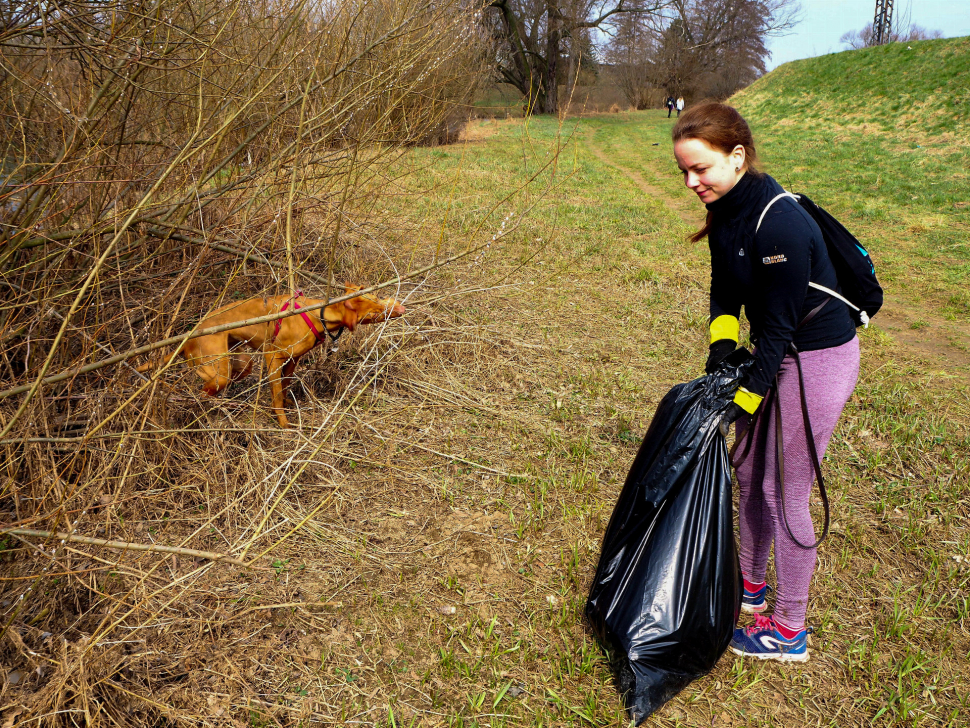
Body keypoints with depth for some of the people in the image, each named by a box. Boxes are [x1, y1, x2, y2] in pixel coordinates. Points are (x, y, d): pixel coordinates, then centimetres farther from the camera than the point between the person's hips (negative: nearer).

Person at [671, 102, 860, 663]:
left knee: (785, 492, 1)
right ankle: (752, 587, 40)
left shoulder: (780, 223, -29)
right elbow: (725, 291, 7)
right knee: (750, 474, 18)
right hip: (778, 353, 9)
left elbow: (779, 324, -24)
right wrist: (721, 351, -7)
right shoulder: (726, 212, -2)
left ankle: (790, 631, 20)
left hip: (819, 360, -9)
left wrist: (746, 401, -18)